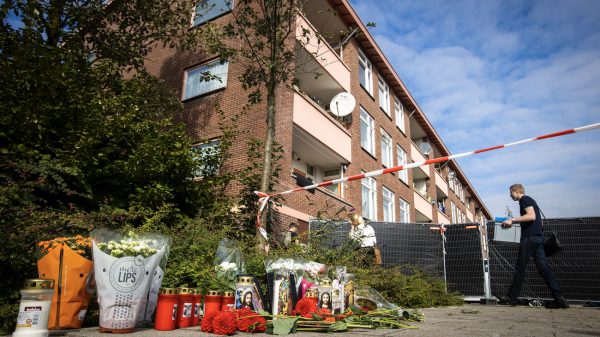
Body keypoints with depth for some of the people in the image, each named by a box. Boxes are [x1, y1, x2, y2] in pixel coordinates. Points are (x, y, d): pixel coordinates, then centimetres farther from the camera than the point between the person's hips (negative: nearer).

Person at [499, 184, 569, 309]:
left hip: (529, 237, -9)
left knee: (520, 268, -3)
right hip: (538, 237, 9)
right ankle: (559, 298, -1)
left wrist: (513, 220, -19)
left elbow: (531, 216, -21)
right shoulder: (529, 200, 22)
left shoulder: (524, 199, -7)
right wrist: (513, 221, 24)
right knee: (543, 267, 5)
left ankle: (511, 297, 3)